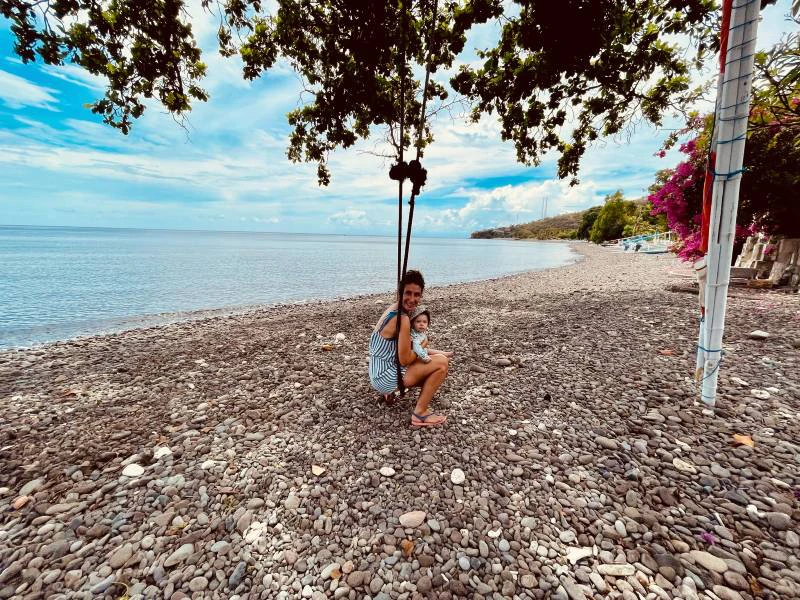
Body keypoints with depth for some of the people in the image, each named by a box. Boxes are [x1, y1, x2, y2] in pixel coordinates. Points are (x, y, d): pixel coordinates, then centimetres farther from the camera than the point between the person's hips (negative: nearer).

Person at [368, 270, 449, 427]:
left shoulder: (393, 308, 4)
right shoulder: (403, 319, -24)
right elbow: (404, 360, -20)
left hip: (379, 373, 9)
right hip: (386, 376, -9)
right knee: (442, 363, -10)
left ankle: (390, 390, 19)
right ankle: (420, 413, -4)